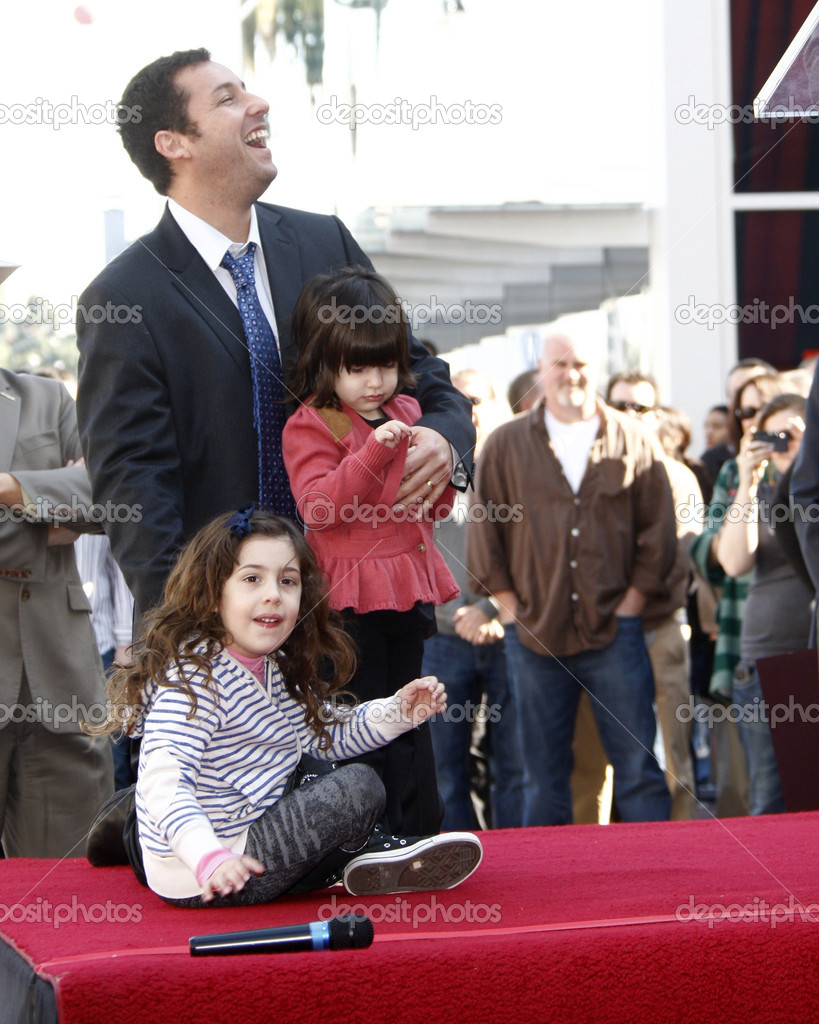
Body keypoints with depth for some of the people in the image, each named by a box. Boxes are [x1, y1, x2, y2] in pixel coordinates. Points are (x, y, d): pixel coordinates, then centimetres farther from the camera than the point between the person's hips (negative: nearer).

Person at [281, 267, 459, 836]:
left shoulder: (406, 412, 13)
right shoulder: (310, 426, -9)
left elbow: (438, 494, 25)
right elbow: (319, 505, -22)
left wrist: (435, 487, 1)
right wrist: (374, 452, -30)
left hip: (409, 585, 7)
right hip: (351, 596, -7)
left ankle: (422, 833, 25)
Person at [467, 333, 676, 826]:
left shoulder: (633, 440, 7)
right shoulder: (506, 445, 7)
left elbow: (658, 528, 7)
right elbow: (485, 531, 7)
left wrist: (632, 602, -1)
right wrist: (510, 607, 0)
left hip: (615, 631, -1)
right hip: (536, 633, 1)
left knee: (638, 766, -1)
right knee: (543, 776, 6)